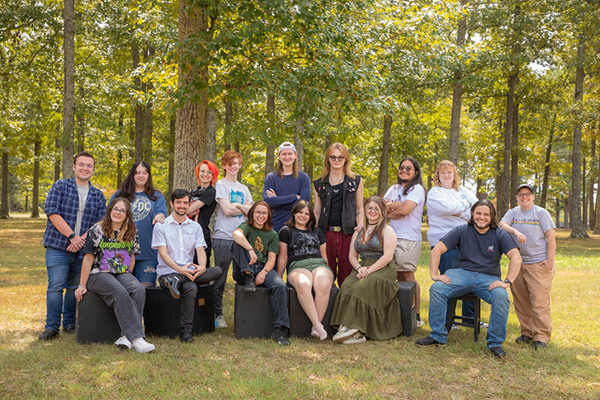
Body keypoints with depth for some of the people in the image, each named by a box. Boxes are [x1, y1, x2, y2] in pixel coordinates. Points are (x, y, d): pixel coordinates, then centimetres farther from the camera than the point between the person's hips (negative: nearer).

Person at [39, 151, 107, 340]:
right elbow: (52, 212, -7)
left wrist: (82, 240, -11)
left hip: (83, 250, 3)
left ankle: (69, 323, 21)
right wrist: (72, 236, -13)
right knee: (56, 286, -8)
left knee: (75, 287, 9)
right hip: (58, 247, -3)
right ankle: (52, 327, -2)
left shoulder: (98, 195, 12)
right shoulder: (60, 186, 4)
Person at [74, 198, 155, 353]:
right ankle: (136, 338, -40)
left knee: (139, 290, -30)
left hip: (122, 274, 4)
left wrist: (127, 279, 6)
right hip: (99, 275, -4)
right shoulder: (97, 230, -1)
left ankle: (126, 336, -33)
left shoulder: (132, 233, 11)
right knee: (120, 292, -35)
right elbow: (88, 259, -1)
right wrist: (82, 285, -2)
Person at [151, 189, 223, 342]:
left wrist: (202, 266, -20)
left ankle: (177, 280, -34)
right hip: (167, 272, -4)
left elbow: (200, 250, 4)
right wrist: (180, 269, -24)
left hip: (189, 272, 4)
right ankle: (186, 331, -28)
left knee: (217, 271, -25)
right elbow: (163, 253, -7)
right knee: (190, 288, -35)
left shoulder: (195, 227, 15)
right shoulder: (161, 226, 4)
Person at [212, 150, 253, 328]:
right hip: (223, 237, -5)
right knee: (220, 279, -3)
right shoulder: (220, 184, 4)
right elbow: (227, 210, -8)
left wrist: (235, 205, -5)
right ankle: (218, 315, 6)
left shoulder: (244, 188, 21)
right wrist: (244, 207, 3)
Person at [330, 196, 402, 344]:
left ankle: (352, 328, -36)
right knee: (346, 287, -28)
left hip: (382, 270, -4)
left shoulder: (387, 230, 5)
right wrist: (359, 268, -4)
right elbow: (352, 256, 18)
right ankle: (356, 333, -38)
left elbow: (388, 256, -7)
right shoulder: (358, 232, 23)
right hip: (362, 269, 5)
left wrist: (369, 270, -15)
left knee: (361, 288, -34)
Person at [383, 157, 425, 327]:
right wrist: (396, 205, -8)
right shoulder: (394, 189, 19)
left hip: (409, 238, -7)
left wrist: (389, 212, 2)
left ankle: (416, 316, -1)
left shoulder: (417, 189, -2)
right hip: (392, 237, 7)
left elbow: (404, 210, -15)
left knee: (408, 276, -7)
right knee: (399, 277, 6)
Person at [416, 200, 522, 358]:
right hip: (463, 273, 1)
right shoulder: (462, 231, 5)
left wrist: (507, 282, -21)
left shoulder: (500, 235, 3)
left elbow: (516, 258, -8)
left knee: (502, 297, -32)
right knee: (437, 289, -26)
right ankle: (438, 336, -13)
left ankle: (495, 343, -15)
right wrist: (434, 274, -12)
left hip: (488, 278, -1)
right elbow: (437, 250, 0)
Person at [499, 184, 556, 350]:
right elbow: (501, 224, -7)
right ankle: (527, 332, 19)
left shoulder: (541, 213, 2)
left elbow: (551, 237, -1)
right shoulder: (513, 212, 12)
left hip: (539, 264, -4)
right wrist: (516, 231, -27)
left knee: (539, 301, -9)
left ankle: (541, 336, -2)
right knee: (521, 301, 7)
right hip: (518, 264, 4)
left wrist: (550, 261, -9)